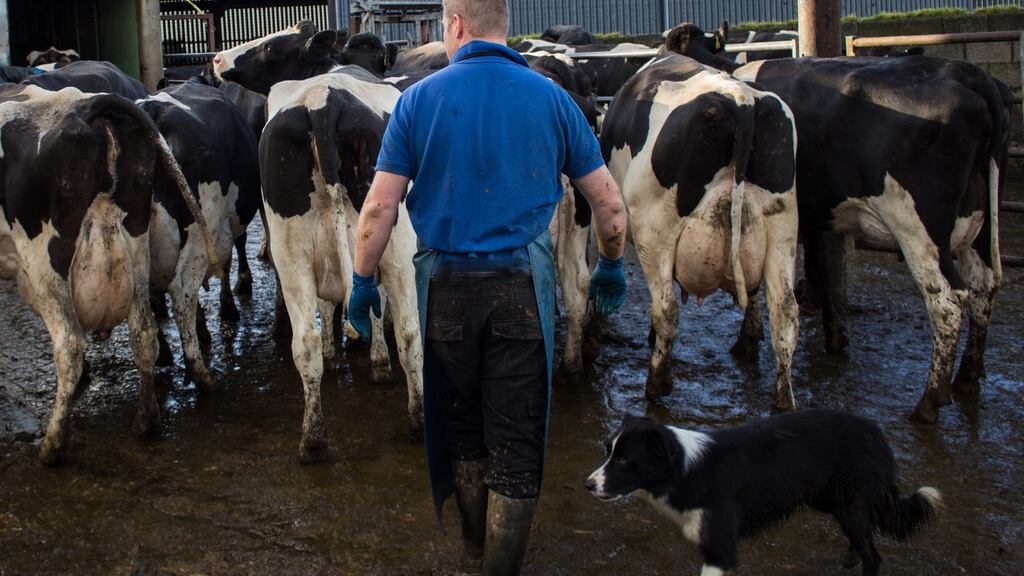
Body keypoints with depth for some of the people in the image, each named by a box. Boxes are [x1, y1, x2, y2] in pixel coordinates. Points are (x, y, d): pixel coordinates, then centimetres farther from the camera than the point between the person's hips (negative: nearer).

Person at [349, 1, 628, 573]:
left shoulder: (420, 99, -2)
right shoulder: (551, 98, 0)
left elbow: (379, 208, -5)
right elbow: (609, 202, 3)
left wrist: (362, 281, 7)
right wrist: (612, 267, 19)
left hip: (446, 287, 1)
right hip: (523, 288, -1)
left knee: (463, 426, 19)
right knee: (515, 440, 6)